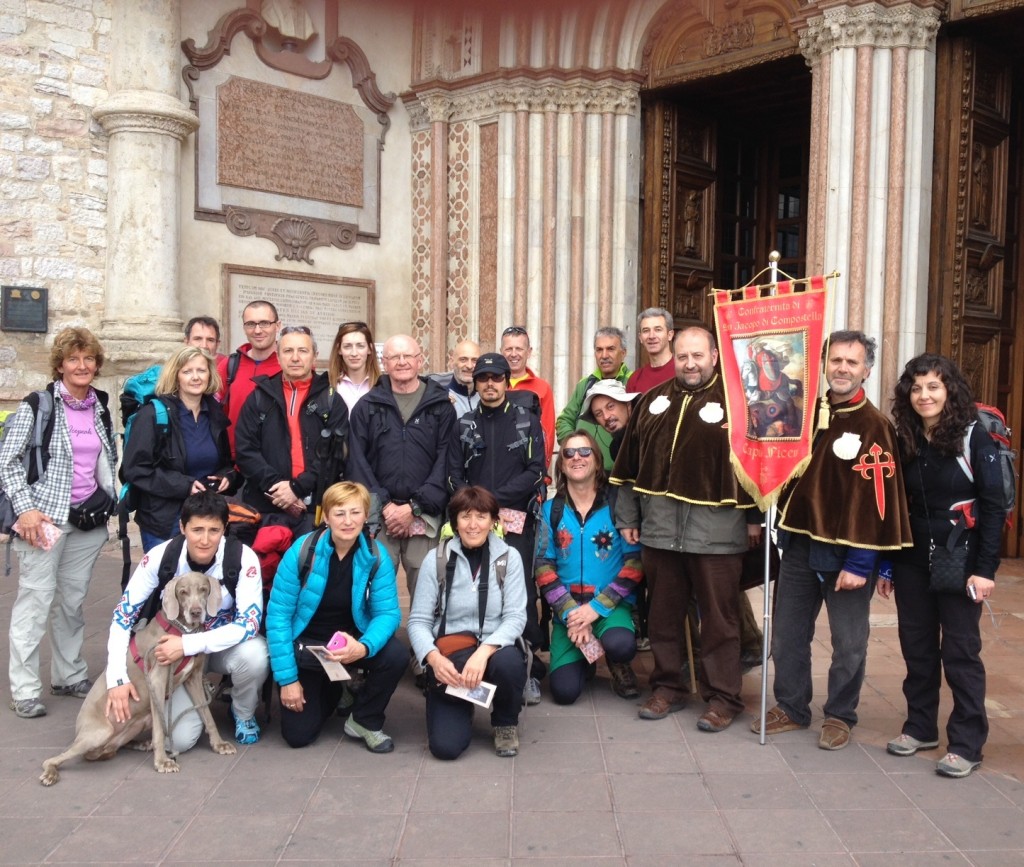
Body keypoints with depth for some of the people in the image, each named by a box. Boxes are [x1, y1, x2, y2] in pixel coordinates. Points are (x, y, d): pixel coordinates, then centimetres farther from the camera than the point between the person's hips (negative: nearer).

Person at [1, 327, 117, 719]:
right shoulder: (37, 406, -6)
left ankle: (69, 676, 24)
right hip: (44, 517, -5)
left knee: (73, 600, 12)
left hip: (88, 519, 5)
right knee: (36, 601, -4)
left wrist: (109, 502, 15)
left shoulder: (100, 408, 10)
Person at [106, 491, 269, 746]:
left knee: (253, 655, -36)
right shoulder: (161, 556, -22)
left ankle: (243, 714, -3)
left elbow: (249, 623, -28)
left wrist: (188, 644, -36)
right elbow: (123, 615, -16)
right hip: (177, 649, 1)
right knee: (180, 740, -14)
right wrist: (117, 678, -24)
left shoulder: (243, 557, -27)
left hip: (225, 643, -1)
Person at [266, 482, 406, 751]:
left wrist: (364, 647, -37)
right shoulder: (301, 552, -19)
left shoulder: (376, 557, -15)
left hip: (352, 644, 1)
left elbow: (387, 612, -15)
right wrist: (287, 678, -16)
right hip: (306, 644, -1)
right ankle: (328, 688, 29)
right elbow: (278, 614, -16)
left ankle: (364, 721, -1)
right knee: (298, 735, -6)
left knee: (396, 654, -29)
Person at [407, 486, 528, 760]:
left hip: (494, 650, 0)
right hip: (450, 657, 0)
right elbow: (418, 620, -5)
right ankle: (461, 707, 20)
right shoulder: (436, 561, -3)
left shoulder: (509, 557, -3)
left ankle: (506, 722, -2)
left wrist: (484, 651, -27)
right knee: (445, 746, -18)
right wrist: (434, 658, -25)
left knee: (508, 662, -37)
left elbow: (515, 617, -10)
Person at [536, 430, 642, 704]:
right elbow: (543, 567, -1)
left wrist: (597, 607, -15)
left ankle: (619, 667, 5)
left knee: (620, 645, -34)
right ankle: (583, 658, 23)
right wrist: (570, 613, -13)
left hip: (611, 605, -2)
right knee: (564, 691, -13)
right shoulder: (551, 509, 2)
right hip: (568, 608, 2)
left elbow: (634, 562, -7)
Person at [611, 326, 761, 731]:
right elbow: (630, 463, 12)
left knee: (718, 616, 3)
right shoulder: (652, 401, 10)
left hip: (716, 530, -4)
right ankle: (667, 687, 26)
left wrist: (754, 517, -5)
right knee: (663, 613, 13)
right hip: (660, 526, 5)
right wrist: (627, 516, 11)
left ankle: (722, 697, 14)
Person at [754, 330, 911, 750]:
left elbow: (876, 499, -16)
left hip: (846, 552, -5)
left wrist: (860, 562, -18)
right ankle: (791, 708, 27)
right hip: (799, 545, 5)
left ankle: (840, 716, 25)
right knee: (787, 634, 11)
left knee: (848, 641, 7)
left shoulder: (874, 427, -12)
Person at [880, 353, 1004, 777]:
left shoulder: (974, 438, -7)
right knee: (916, 646, 11)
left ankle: (967, 743, 11)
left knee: (960, 650, 1)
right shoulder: (903, 441, 5)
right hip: (912, 561, 4)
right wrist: (886, 564, 7)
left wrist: (985, 568, -15)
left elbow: (993, 507, -10)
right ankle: (920, 726, 26)